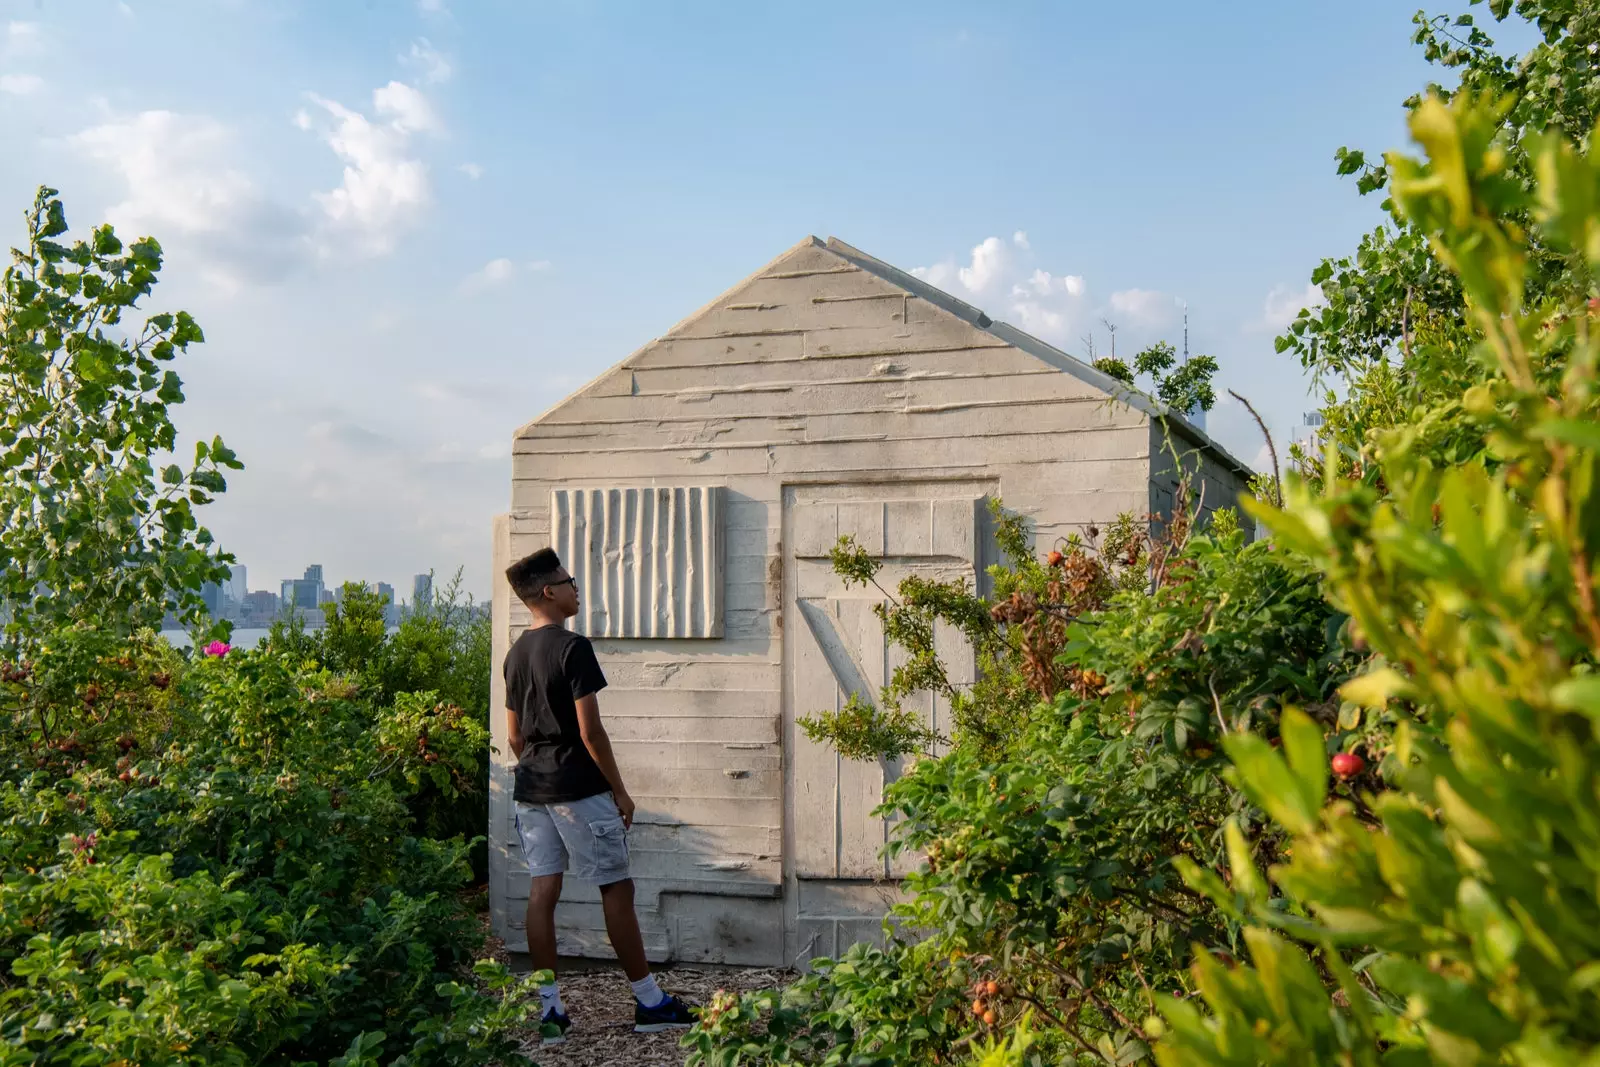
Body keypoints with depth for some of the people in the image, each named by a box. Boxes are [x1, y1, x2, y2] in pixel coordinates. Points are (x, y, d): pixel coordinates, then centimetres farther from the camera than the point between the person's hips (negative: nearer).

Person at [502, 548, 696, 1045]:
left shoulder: (516, 654, 11)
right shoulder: (572, 647, -14)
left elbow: (514, 734, 15)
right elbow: (590, 730, -17)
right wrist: (620, 790, -10)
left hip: (531, 792, 8)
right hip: (579, 789, -8)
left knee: (542, 892, 5)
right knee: (617, 890, 1)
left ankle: (548, 1009, 8)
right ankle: (650, 1003, 9)